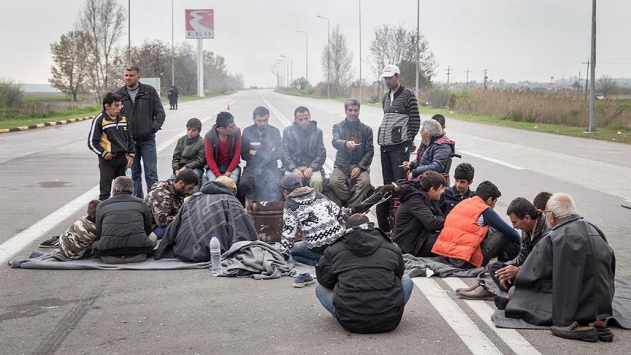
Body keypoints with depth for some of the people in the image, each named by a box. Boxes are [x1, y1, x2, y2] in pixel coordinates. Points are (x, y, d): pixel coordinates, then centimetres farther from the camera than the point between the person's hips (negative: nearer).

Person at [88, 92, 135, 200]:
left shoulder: (123, 119, 10)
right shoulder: (99, 120, -8)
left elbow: (130, 139, 19)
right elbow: (92, 142, -7)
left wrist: (131, 155, 8)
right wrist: (103, 153, -16)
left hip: (122, 159, 6)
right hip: (107, 160, -6)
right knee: (105, 191, -3)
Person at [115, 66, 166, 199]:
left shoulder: (149, 91, 1)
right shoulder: (119, 94, 4)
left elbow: (160, 112, 3)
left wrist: (154, 127, -10)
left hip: (147, 140, -1)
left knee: (151, 173, -1)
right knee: (134, 174, 9)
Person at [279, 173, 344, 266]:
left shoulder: (290, 206, -1)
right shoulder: (318, 195, 15)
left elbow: (288, 232, -6)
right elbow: (337, 211, 17)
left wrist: (284, 256, -1)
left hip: (319, 248, -6)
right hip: (339, 239, 6)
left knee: (293, 249, 19)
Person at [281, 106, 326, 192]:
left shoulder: (317, 131, 11)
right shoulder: (288, 131, 10)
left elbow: (321, 154, 7)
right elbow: (285, 153, 4)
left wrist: (311, 168, -10)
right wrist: (294, 169, -11)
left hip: (312, 167, 0)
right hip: (293, 167, 0)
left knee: (317, 181, -32)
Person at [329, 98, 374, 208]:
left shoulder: (366, 130, 12)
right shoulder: (338, 127, 9)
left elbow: (370, 152, 6)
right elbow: (335, 142, -12)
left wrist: (360, 167, -10)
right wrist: (346, 143, -36)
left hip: (359, 165, 0)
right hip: (342, 165, 0)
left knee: (365, 181, -32)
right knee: (334, 181, -31)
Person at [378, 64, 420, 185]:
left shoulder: (407, 94, -4)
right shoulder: (385, 97, 18)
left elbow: (415, 120, -5)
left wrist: (409, 139, -6)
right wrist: (383, 136, 15)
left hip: (400, 145, -7)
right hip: (385, 144, 7)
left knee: (400, 180, -10)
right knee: (387, 180, 11)